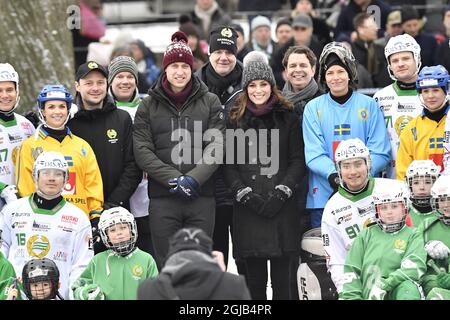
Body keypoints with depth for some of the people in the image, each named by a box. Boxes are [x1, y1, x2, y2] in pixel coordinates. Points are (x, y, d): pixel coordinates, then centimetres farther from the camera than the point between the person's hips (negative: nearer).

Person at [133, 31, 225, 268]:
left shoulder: (209, 102, 9)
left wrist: (194, 178, -14)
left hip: (202, 197, 0)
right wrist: (172, 179, -13)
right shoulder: (149, 105, 8)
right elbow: (142, 151, 0)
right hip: (162, 198, 0)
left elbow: (217, 145, -1)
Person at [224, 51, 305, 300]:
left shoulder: (288, 118, 9)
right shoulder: (235, 120, 11)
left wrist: (282, 192, -9)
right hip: (248, 207, 1)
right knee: (254, 279, 3)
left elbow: (298, 160, 4)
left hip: (282, 206, -1)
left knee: (282, 279, -2)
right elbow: (229, 164, 6)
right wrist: (245, 194, -7)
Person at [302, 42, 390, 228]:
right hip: (323, 197, 1)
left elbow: (380, 153, 1)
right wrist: (332, 174, -21)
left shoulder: (369, 105, 6)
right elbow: (314, 154, -1)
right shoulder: (313, 108, 8)